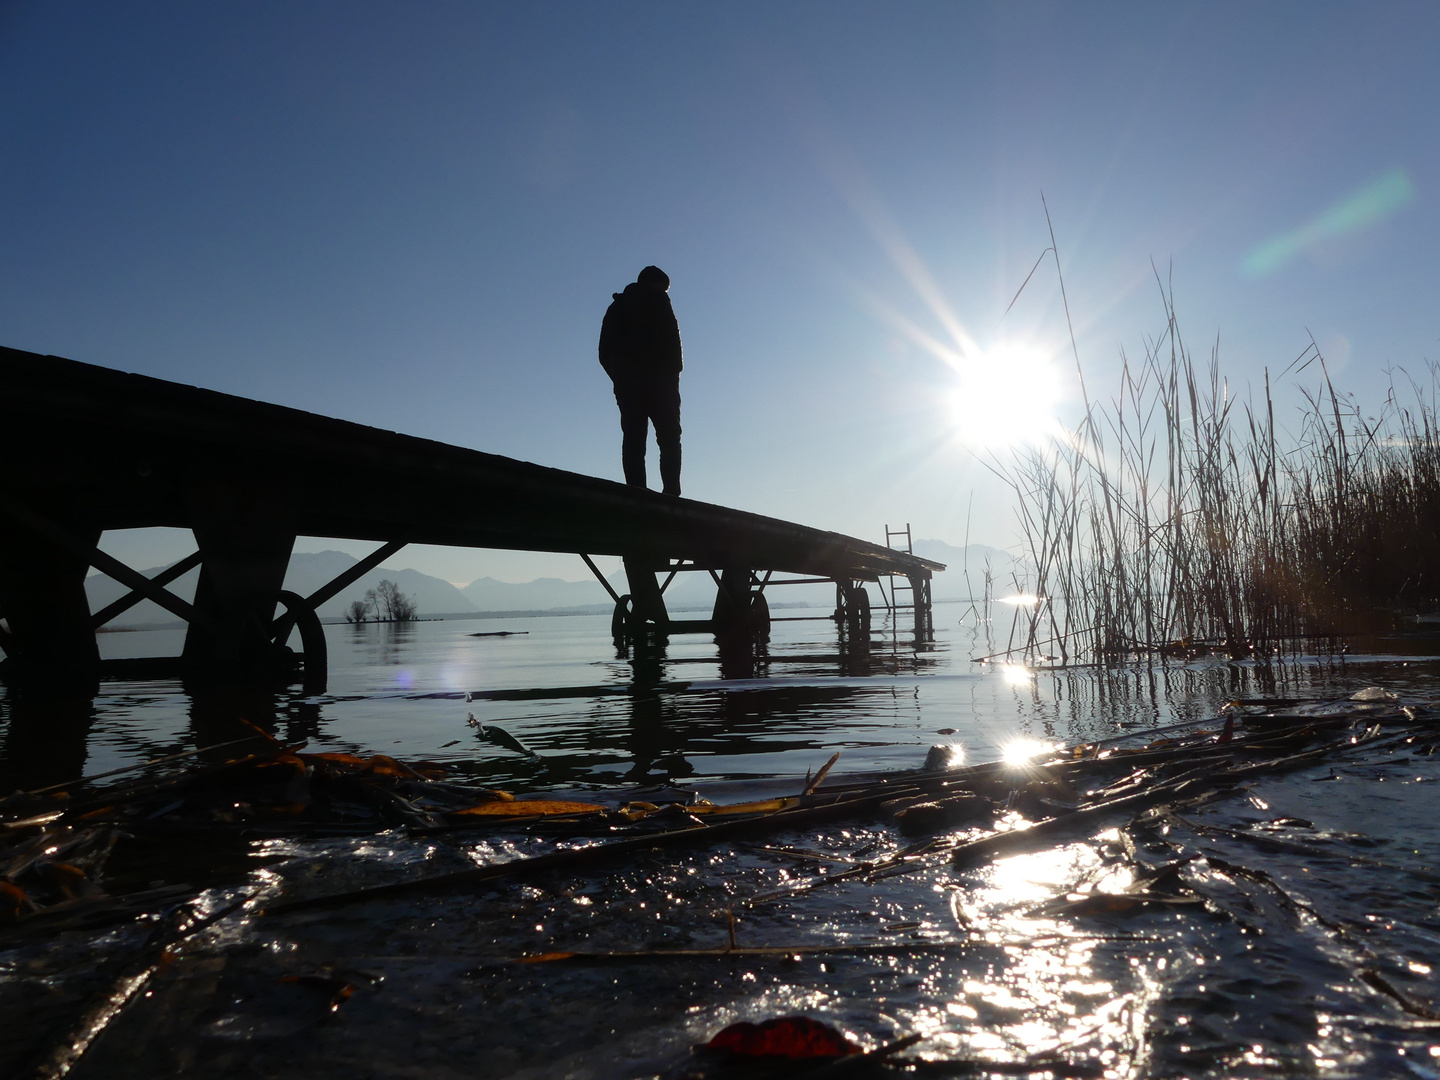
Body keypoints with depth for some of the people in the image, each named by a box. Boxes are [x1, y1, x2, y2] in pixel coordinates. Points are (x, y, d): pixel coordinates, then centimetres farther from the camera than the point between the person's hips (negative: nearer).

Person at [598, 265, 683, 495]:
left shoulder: (616, 307, 24)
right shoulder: (657, 300, 7)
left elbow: (605, 353, 15)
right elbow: (671, 339, -7)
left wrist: (620, 378, 13)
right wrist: (674, 372, 0)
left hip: (625, 384, 5)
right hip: (657, 381, -5)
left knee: (632, 441, -1)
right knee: (669, 439, -6)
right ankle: (671, 492, -20)